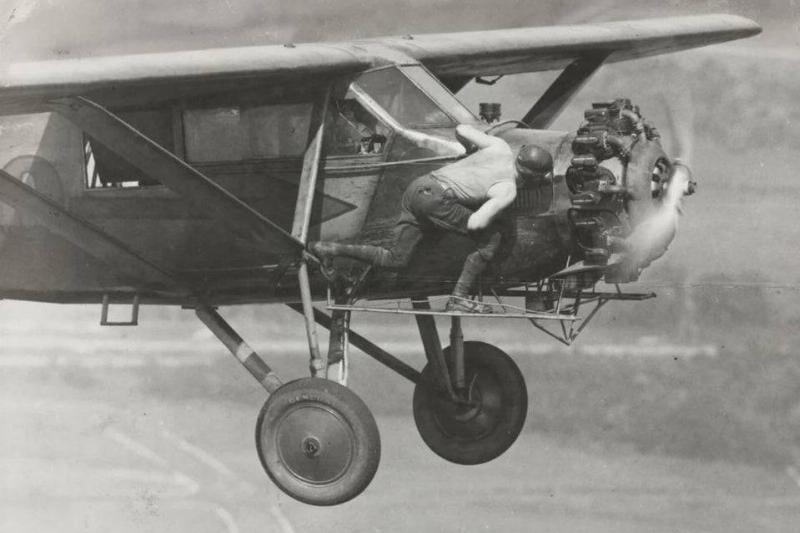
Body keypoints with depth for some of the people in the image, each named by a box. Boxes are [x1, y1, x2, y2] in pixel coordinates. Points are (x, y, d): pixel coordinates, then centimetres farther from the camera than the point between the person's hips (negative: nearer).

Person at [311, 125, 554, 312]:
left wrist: (471, 149, 37)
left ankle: (331, 249, 4)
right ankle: (459, 297, -3)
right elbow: (474, 224, -16)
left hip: (416, 186, 8)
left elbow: (461, 130, 16)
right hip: (435, 197, -8)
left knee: (395, 260, 14)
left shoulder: (500, 147, 10)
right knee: (492, 236, -2)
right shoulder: (508, 190, -8)